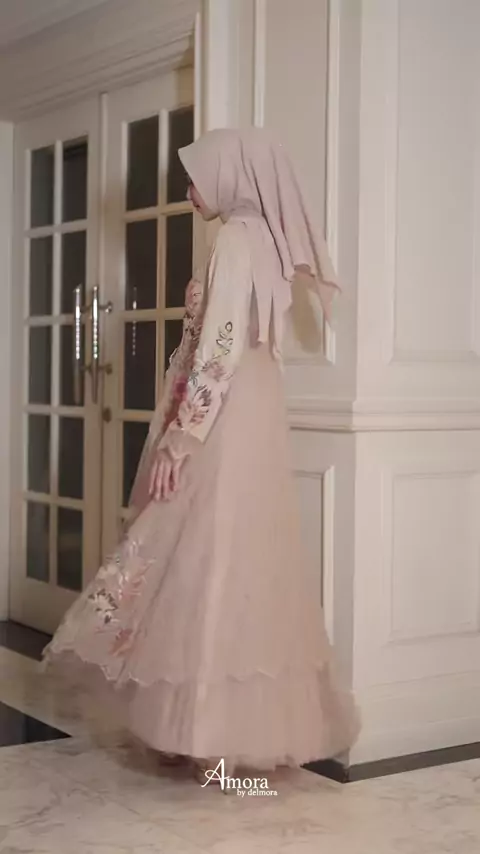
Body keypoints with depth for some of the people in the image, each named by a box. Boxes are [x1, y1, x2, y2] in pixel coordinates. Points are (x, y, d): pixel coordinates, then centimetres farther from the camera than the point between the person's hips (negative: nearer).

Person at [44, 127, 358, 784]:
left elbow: (220, 352, -19)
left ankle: (220, 730, 0)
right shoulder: (261, 239, 16)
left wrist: (178, 440, -18)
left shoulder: (238, 240, -12)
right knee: (238, 575, 11)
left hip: (224, 431, -10)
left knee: (213, 573, -6)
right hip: (243, 427, 10)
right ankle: (249, 724, 18)